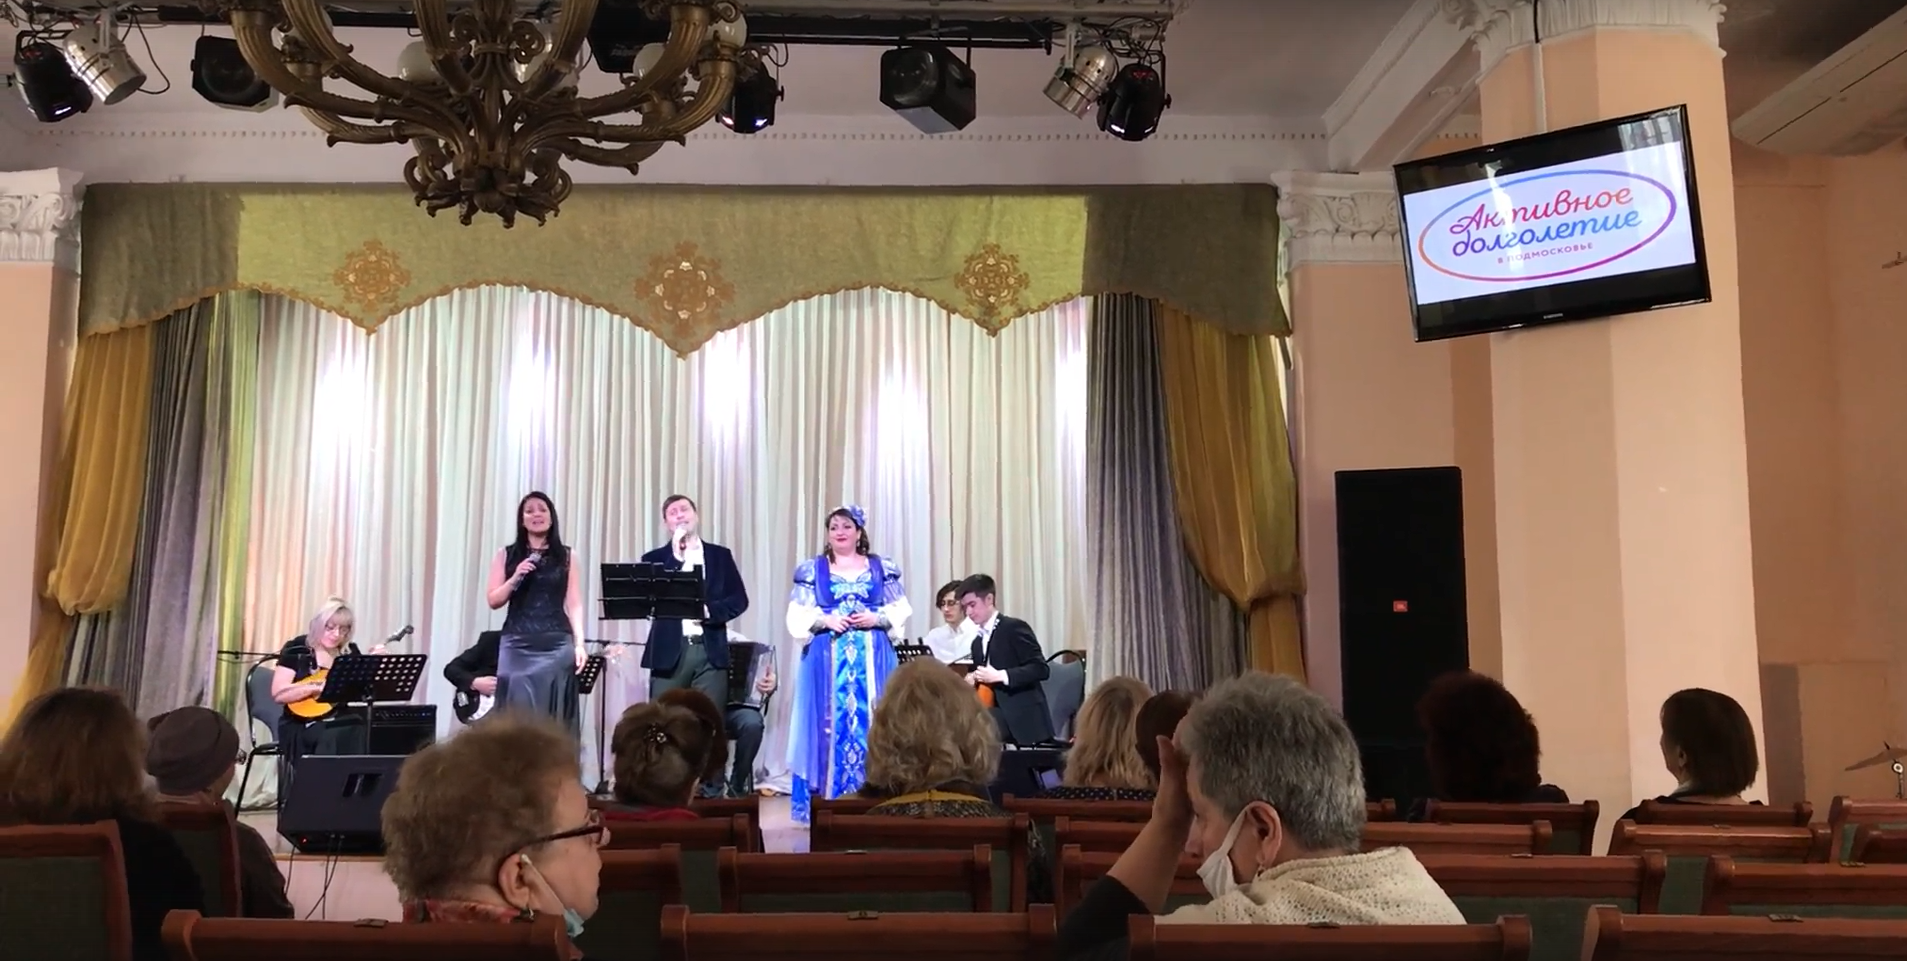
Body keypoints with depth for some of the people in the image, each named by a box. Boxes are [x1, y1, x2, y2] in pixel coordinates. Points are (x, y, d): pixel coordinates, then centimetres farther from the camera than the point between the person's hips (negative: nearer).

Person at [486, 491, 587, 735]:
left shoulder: (567, 556, 8)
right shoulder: (506, 555, 9)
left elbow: (574, 604, 5)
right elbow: (493, 601, 6)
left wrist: (579, 644, -5)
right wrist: (515, 578, -10)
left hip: (557, 645, 0)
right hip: (517, 645, 0)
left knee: (553, 716, -1)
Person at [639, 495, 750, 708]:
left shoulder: (720, 555, 12)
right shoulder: (655, 559, 9)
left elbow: (739, 599, 8)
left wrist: (709, 611, -10)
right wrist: (675, 557, -9)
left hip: (710, 651, 0)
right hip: (669, 652, 0)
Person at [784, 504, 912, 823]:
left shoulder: (881, 567, 10)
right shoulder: (812, 569, 8)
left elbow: (901, 610, 8)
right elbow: (797, 616, 4)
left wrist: (876, 618, -10)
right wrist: (826, 620, -12)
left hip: (872, 660, 1)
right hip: (827, 659, -1)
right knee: (830, 724, -3)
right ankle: (828, 804, 2)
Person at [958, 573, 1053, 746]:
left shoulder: (1014, 628, -6)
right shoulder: (977, 642, 19)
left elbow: (1041, 668, -14)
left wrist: (1000, 675, -21)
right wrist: (972, 681, 0)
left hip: (1023, 717, -8)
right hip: (998, 715, 8)